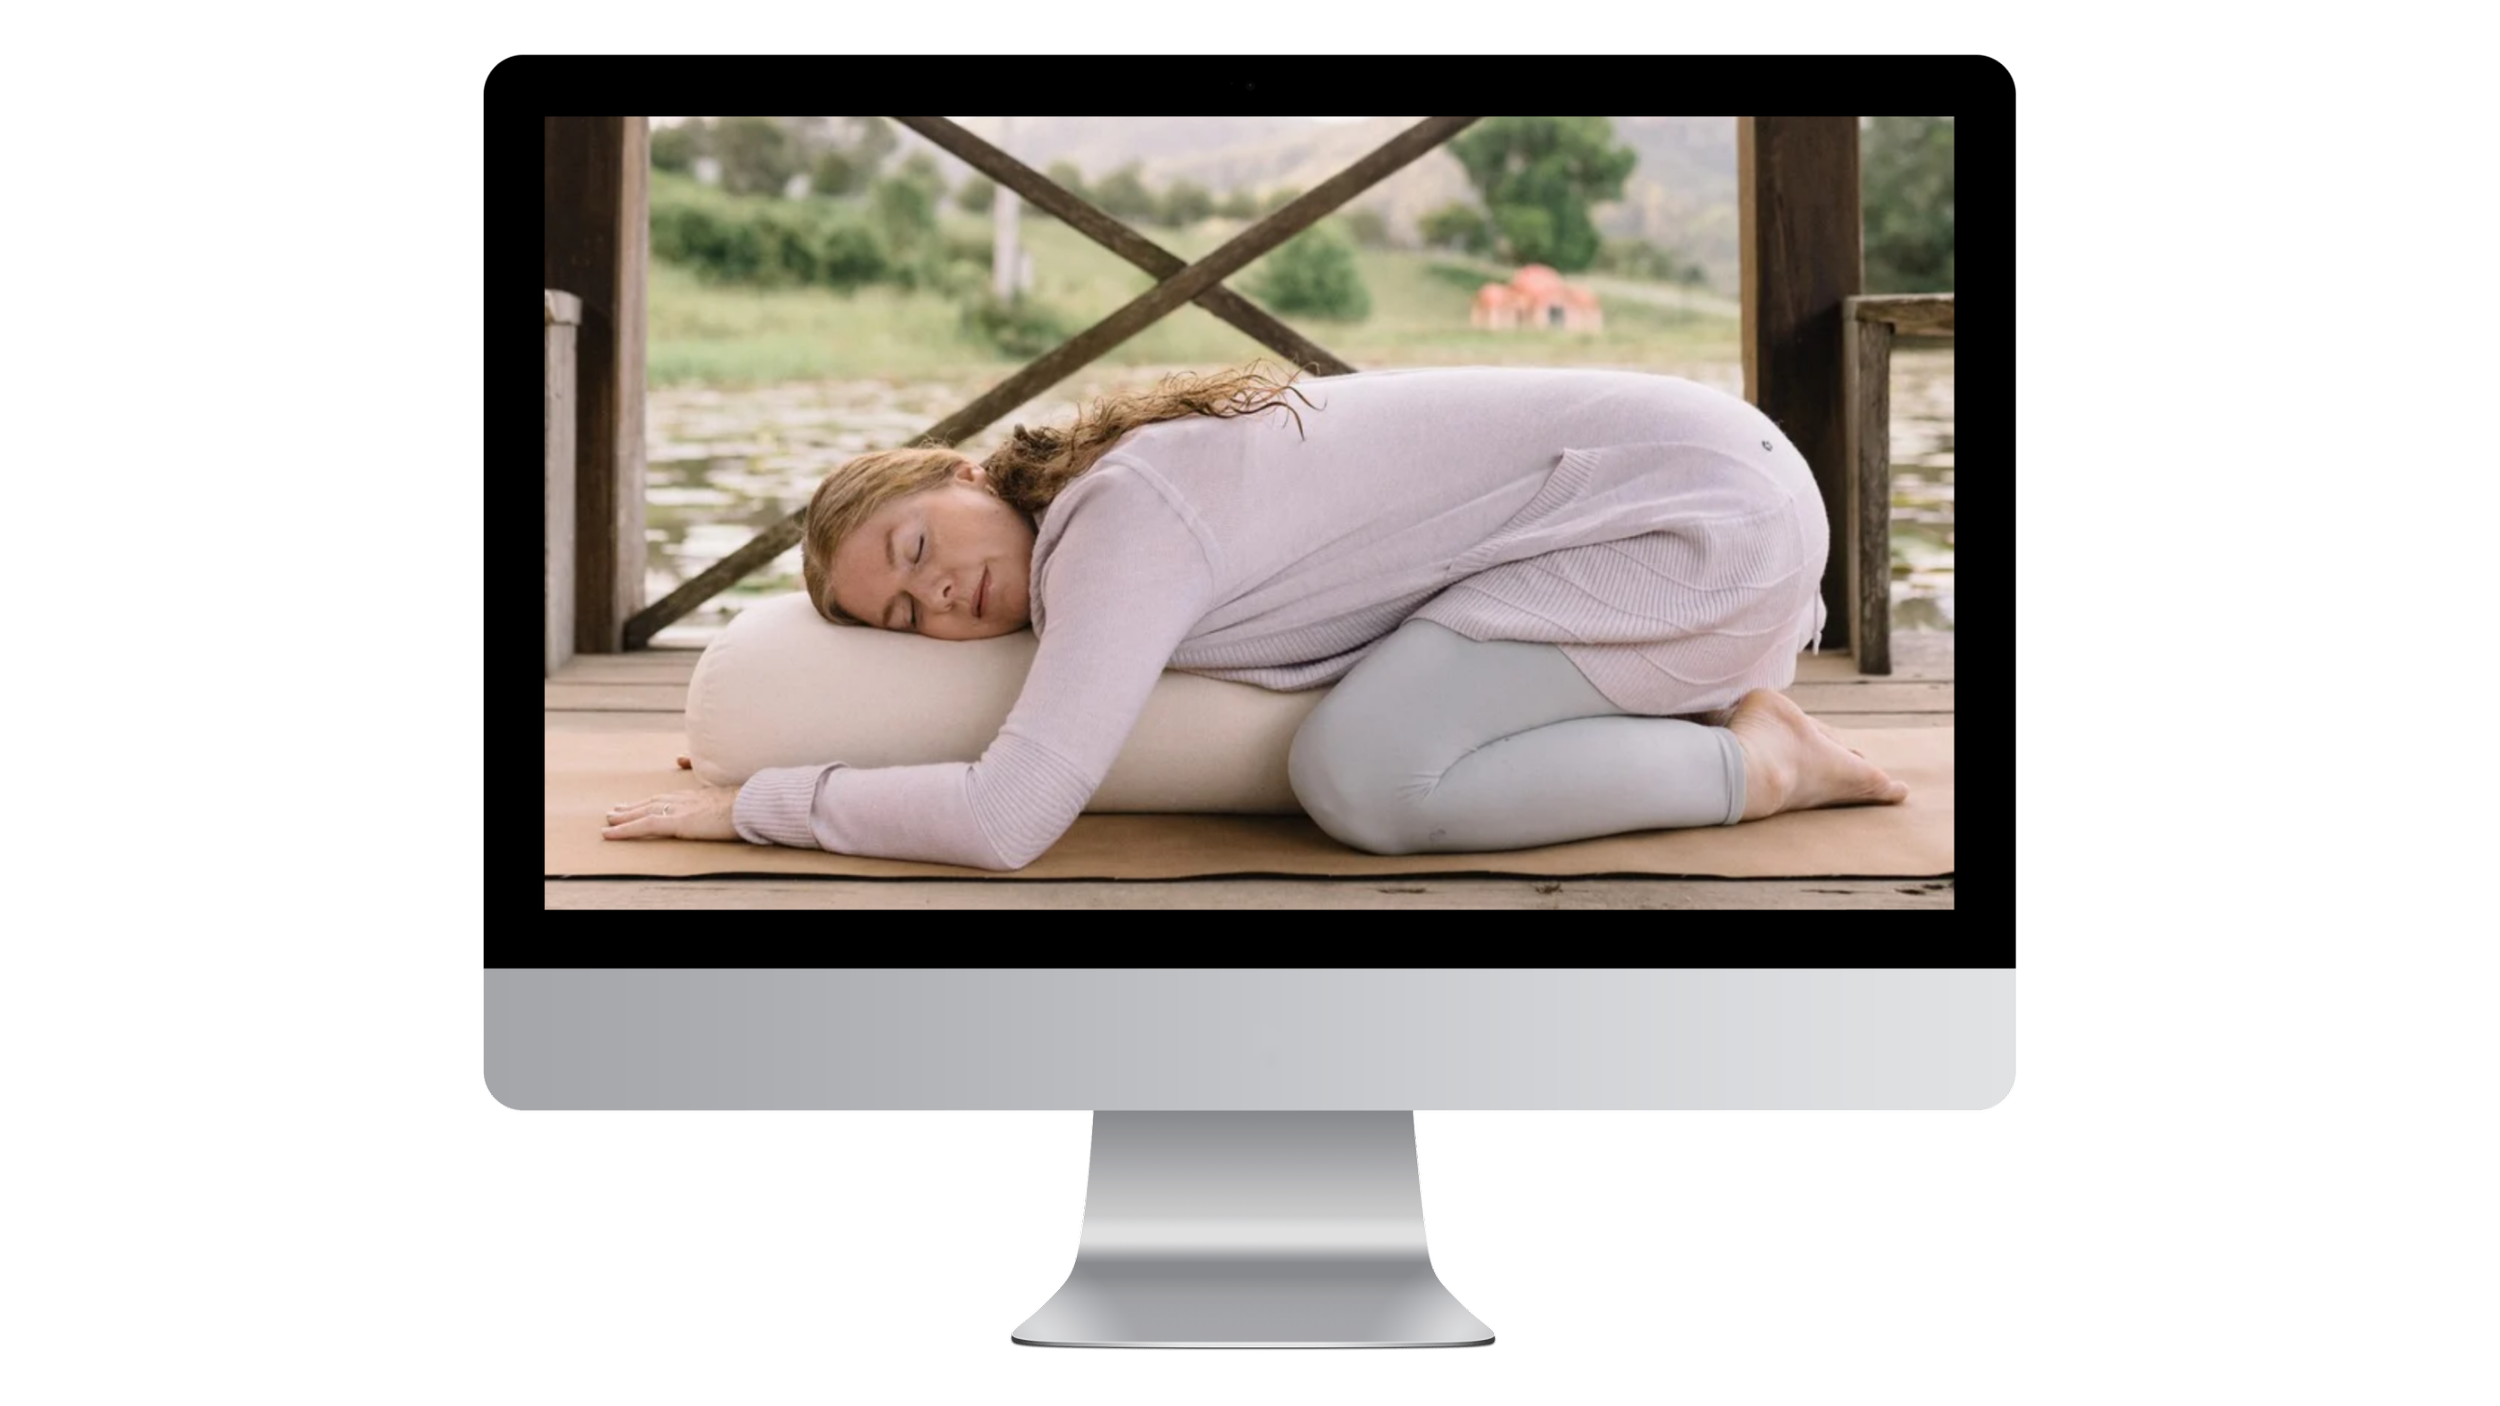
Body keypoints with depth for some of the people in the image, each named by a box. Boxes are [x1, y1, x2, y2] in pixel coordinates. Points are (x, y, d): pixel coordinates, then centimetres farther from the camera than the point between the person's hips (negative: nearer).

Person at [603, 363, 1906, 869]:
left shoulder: (1119, 520, -19)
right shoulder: (1102, 484, 9)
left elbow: (1003, 819, -26)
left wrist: (752, 803, -12)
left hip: (1710, 500, -9)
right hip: (1698, 464, 9)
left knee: (1357, 780, -20)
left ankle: (1761, 766, -6)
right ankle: (1723, 691, 17)